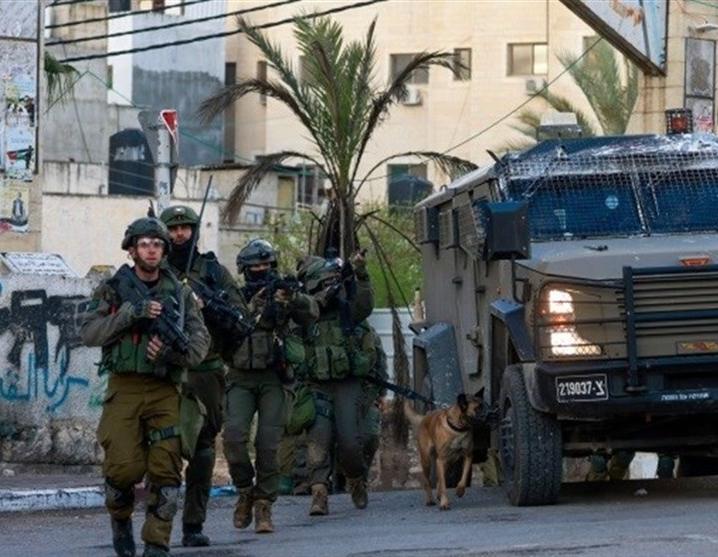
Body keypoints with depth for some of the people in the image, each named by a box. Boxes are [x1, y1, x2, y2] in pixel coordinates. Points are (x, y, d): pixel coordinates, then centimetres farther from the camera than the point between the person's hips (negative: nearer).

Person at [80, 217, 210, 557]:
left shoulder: (180, 294, 12)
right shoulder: (113, 290, 7)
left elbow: (200, 341, 7)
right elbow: (89, 332, -4)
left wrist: (174, 351, -14)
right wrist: (130, 313, -14)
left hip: (165, 391, 2)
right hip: (124, 388, -2)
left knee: (166, 471, -8)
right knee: (124, 466, -11)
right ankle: (121, 519, 19)